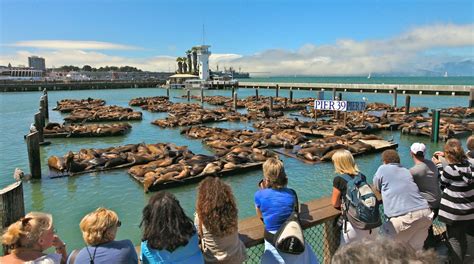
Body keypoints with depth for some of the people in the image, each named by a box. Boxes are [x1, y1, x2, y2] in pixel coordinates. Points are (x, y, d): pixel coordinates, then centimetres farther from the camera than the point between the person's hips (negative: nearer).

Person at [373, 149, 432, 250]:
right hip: (425, 212, 6)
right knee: (416, 249, 17)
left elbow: (376, 189, 17)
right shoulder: (407, 171, 24)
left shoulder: (383, 169, 8)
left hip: (404, 217, -6)